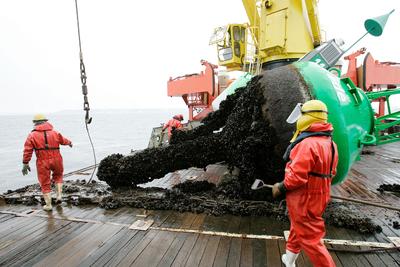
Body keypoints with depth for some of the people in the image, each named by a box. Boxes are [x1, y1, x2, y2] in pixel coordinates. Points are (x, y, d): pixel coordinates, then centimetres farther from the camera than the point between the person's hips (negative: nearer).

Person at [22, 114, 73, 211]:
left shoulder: (32, 135, -2)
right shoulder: (54, 133, 5)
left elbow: (27, 151, -7)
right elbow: (63, 140, 23)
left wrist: (25, 164, -2)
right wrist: (69, 143, 44)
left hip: (42, 162, -2)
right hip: (56, 160, 2)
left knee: (45, 183, 10)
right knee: (58, 176, 29)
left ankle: (48, 205, 17)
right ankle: (59, 195, 17)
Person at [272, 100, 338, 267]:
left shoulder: (307, 144, -27)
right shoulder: (330, 143, 5)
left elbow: (296, 176, -29)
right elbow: (330, 172, 12)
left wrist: (281, 188, -14)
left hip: (304, 199, -10)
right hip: (318, 196, 10)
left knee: (310, 238, 5)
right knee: (297, 228, 26)